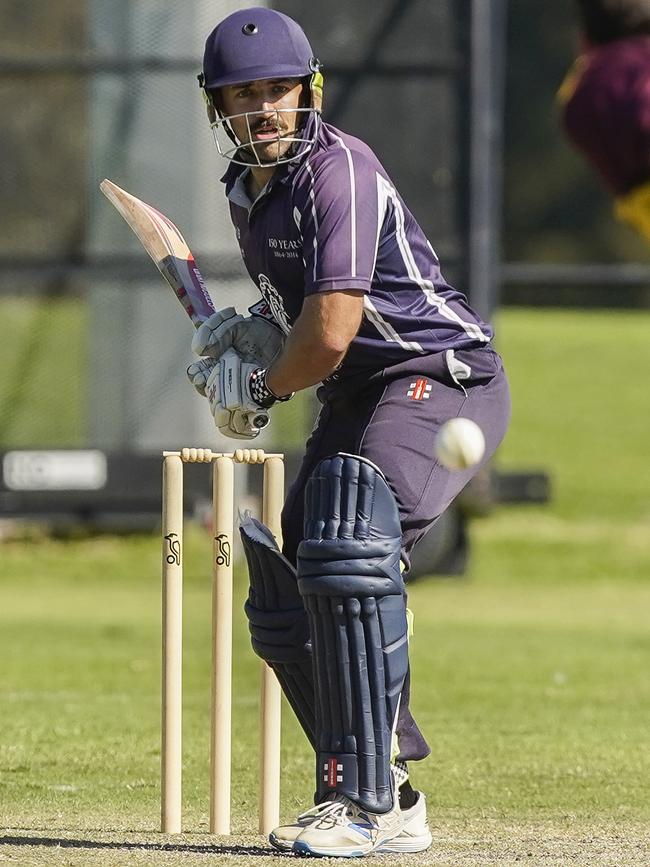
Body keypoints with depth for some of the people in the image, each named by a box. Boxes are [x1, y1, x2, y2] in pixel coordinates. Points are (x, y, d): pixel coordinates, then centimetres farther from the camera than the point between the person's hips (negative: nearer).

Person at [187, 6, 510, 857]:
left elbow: (329, 337, -25)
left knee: (349, 549, -31)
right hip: (358, 400, 10)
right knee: (285, 604, 9)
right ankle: (394, 808, 17)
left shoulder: (337, 171, -20)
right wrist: (247, 337, 5)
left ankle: (359, 801, -31)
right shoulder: (246, 190, 10)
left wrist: (263, 388, -6)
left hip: (442, 378, -10)